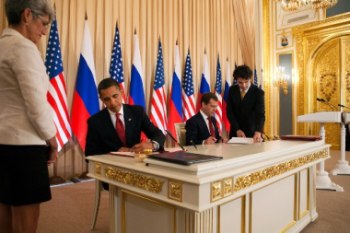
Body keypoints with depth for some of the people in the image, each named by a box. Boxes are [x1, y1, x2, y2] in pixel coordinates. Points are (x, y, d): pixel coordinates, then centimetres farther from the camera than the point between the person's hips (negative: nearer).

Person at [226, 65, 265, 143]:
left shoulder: (258, 92, -12)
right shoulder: (232, 90, -3)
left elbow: (260, 114, -20)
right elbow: (229, 111, -4)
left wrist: (258, 132, -37)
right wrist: (237, 129, -15)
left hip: (251, 132, -2)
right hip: (235, 131, 2)